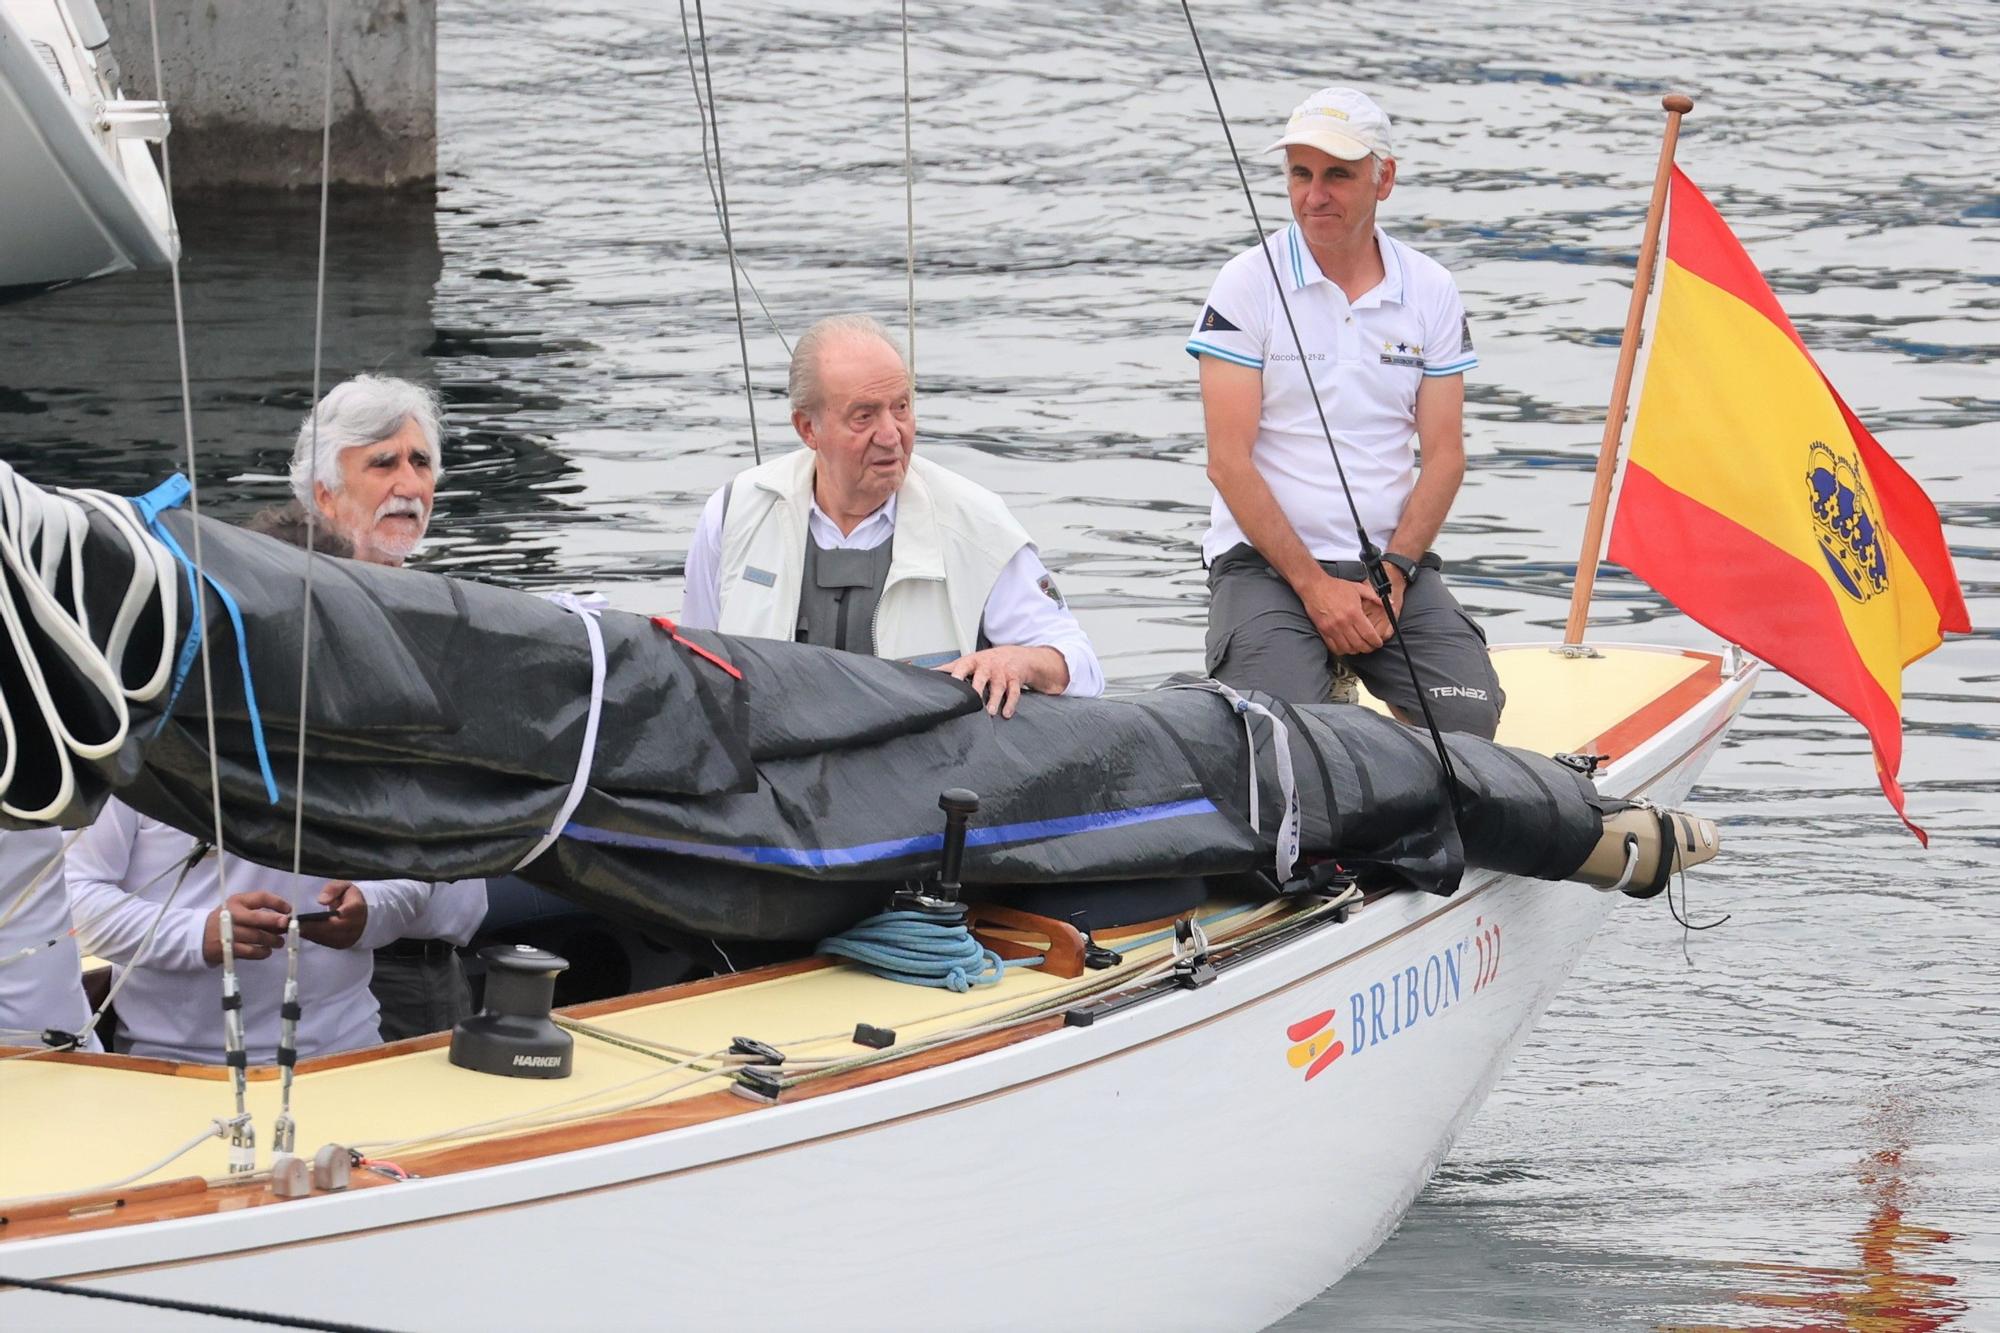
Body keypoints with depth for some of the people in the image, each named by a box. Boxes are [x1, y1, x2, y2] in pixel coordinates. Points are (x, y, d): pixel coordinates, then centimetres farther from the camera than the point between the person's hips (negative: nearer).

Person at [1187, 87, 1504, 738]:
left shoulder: (1431, 292, 7)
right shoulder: (1248, 284, -3)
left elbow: (1444, 456, 5)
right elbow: (1229, 461, -8)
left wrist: (1393, 574, -11)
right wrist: (1315, 586, -15)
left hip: (1392, 561, 3)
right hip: (1264, 560, -3)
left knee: (1468, 719, -20)